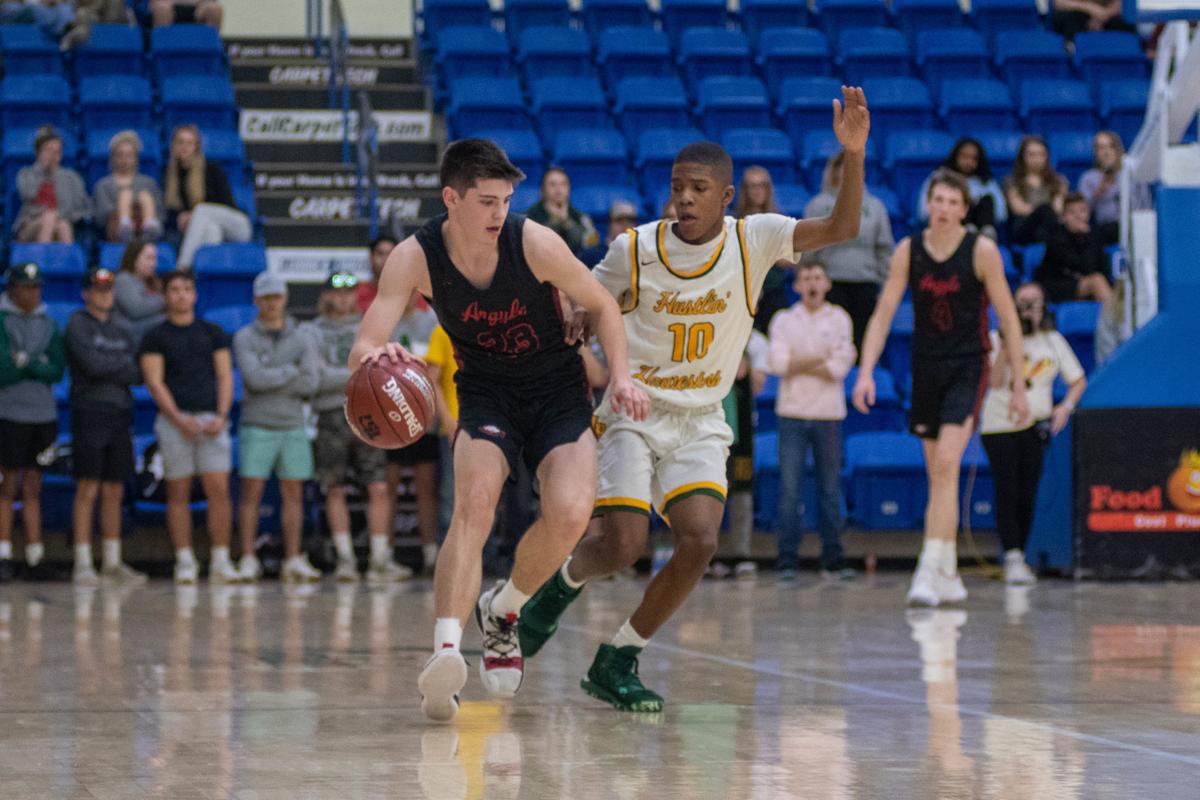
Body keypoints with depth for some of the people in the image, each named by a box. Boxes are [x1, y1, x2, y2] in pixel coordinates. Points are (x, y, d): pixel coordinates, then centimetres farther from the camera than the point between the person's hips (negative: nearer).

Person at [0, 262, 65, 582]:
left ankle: (35, 558, 6)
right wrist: (40, 365, -9)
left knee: (33, 489, 6)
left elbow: (57, 371, 3)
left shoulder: (48, 325, 12)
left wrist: (26, 362, -10)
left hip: (43, 414, 4)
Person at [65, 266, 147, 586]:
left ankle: (112, 562, 12)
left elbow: (140, 374, 10)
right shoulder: (78, 325, -1)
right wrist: (124, 363, -1)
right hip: (89, 413, -6)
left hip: (120, 416, 6)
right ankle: (83, 565, -6)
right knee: (88, 490, -7)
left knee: (114, 492, 7)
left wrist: (108, 370, -5)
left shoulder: (121, 332, 17)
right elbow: (91, 364, -14)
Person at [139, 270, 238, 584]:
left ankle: (220, 562, -4)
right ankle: (185, 562, 4)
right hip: (175, 420, -2)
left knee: (219, 489, -7)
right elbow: (154, 381, -2)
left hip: (211, 420, 2)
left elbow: (225, 376, 10)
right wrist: (179, 419, -13)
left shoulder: (213, 333, 14)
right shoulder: (155, 337, 6)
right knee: (178, 493, -1)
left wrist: (221, 416, -5)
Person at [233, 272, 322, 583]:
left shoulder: (302, 340, 9)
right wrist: (291, 372, -5)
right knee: (251, 492, -6)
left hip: (293, 428, 3)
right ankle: (248, 561, -3)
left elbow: (310, 384, -4)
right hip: (257, 428, -3)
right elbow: (254, 378, -14)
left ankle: (293, 561, 6)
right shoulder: (244, 339, 1)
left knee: (293, 494, 3)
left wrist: (270, 380, -9)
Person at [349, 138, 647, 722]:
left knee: (570, 512, -23)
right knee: (475, 499, -30)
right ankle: (446, 651, -39)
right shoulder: (415, 258, -17)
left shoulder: (534, 243, -19)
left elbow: (600, 305, -2)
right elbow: (363, 349, -22)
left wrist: (621, 377, -15)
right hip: (486, 395, 0)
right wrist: (375, 356, -46)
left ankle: (503, 611, 7)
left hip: (559, 392, 0)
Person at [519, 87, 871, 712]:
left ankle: (616, 662, 0)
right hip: (633, 414, -1)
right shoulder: (633, 250, -7)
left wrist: (853, 154, -33)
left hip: (701, 423, 2)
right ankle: (565, 582, 23)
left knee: (700, 542, -18)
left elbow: (841, 228, -19)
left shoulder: (754, 240, -7)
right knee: (623, 545, -15)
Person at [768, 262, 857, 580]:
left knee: (830, 491, 2)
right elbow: (778, 363, -7)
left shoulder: (838, 319, 7)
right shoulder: (784, 321, 8)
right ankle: (786, 562, -2)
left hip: (828, 414, 0)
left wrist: (798, 364, -6)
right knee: (789, 490, -4)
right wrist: (821, 358, -8)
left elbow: (840, 368, -5)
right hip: (792, 414, 0)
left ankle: (832, 560, 8)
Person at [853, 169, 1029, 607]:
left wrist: (1019, 387, -5)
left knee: (946, 465, -19)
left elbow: (1009, 321, -4)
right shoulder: (908, 251, -1)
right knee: (937, 475, 10)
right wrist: (866, 371, -11)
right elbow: (882, 316, 1)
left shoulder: (982, 251, -9)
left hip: (968, 369, -4)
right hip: (926, 369, 4)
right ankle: (949, 577, 20)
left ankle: (930, 572, -23)